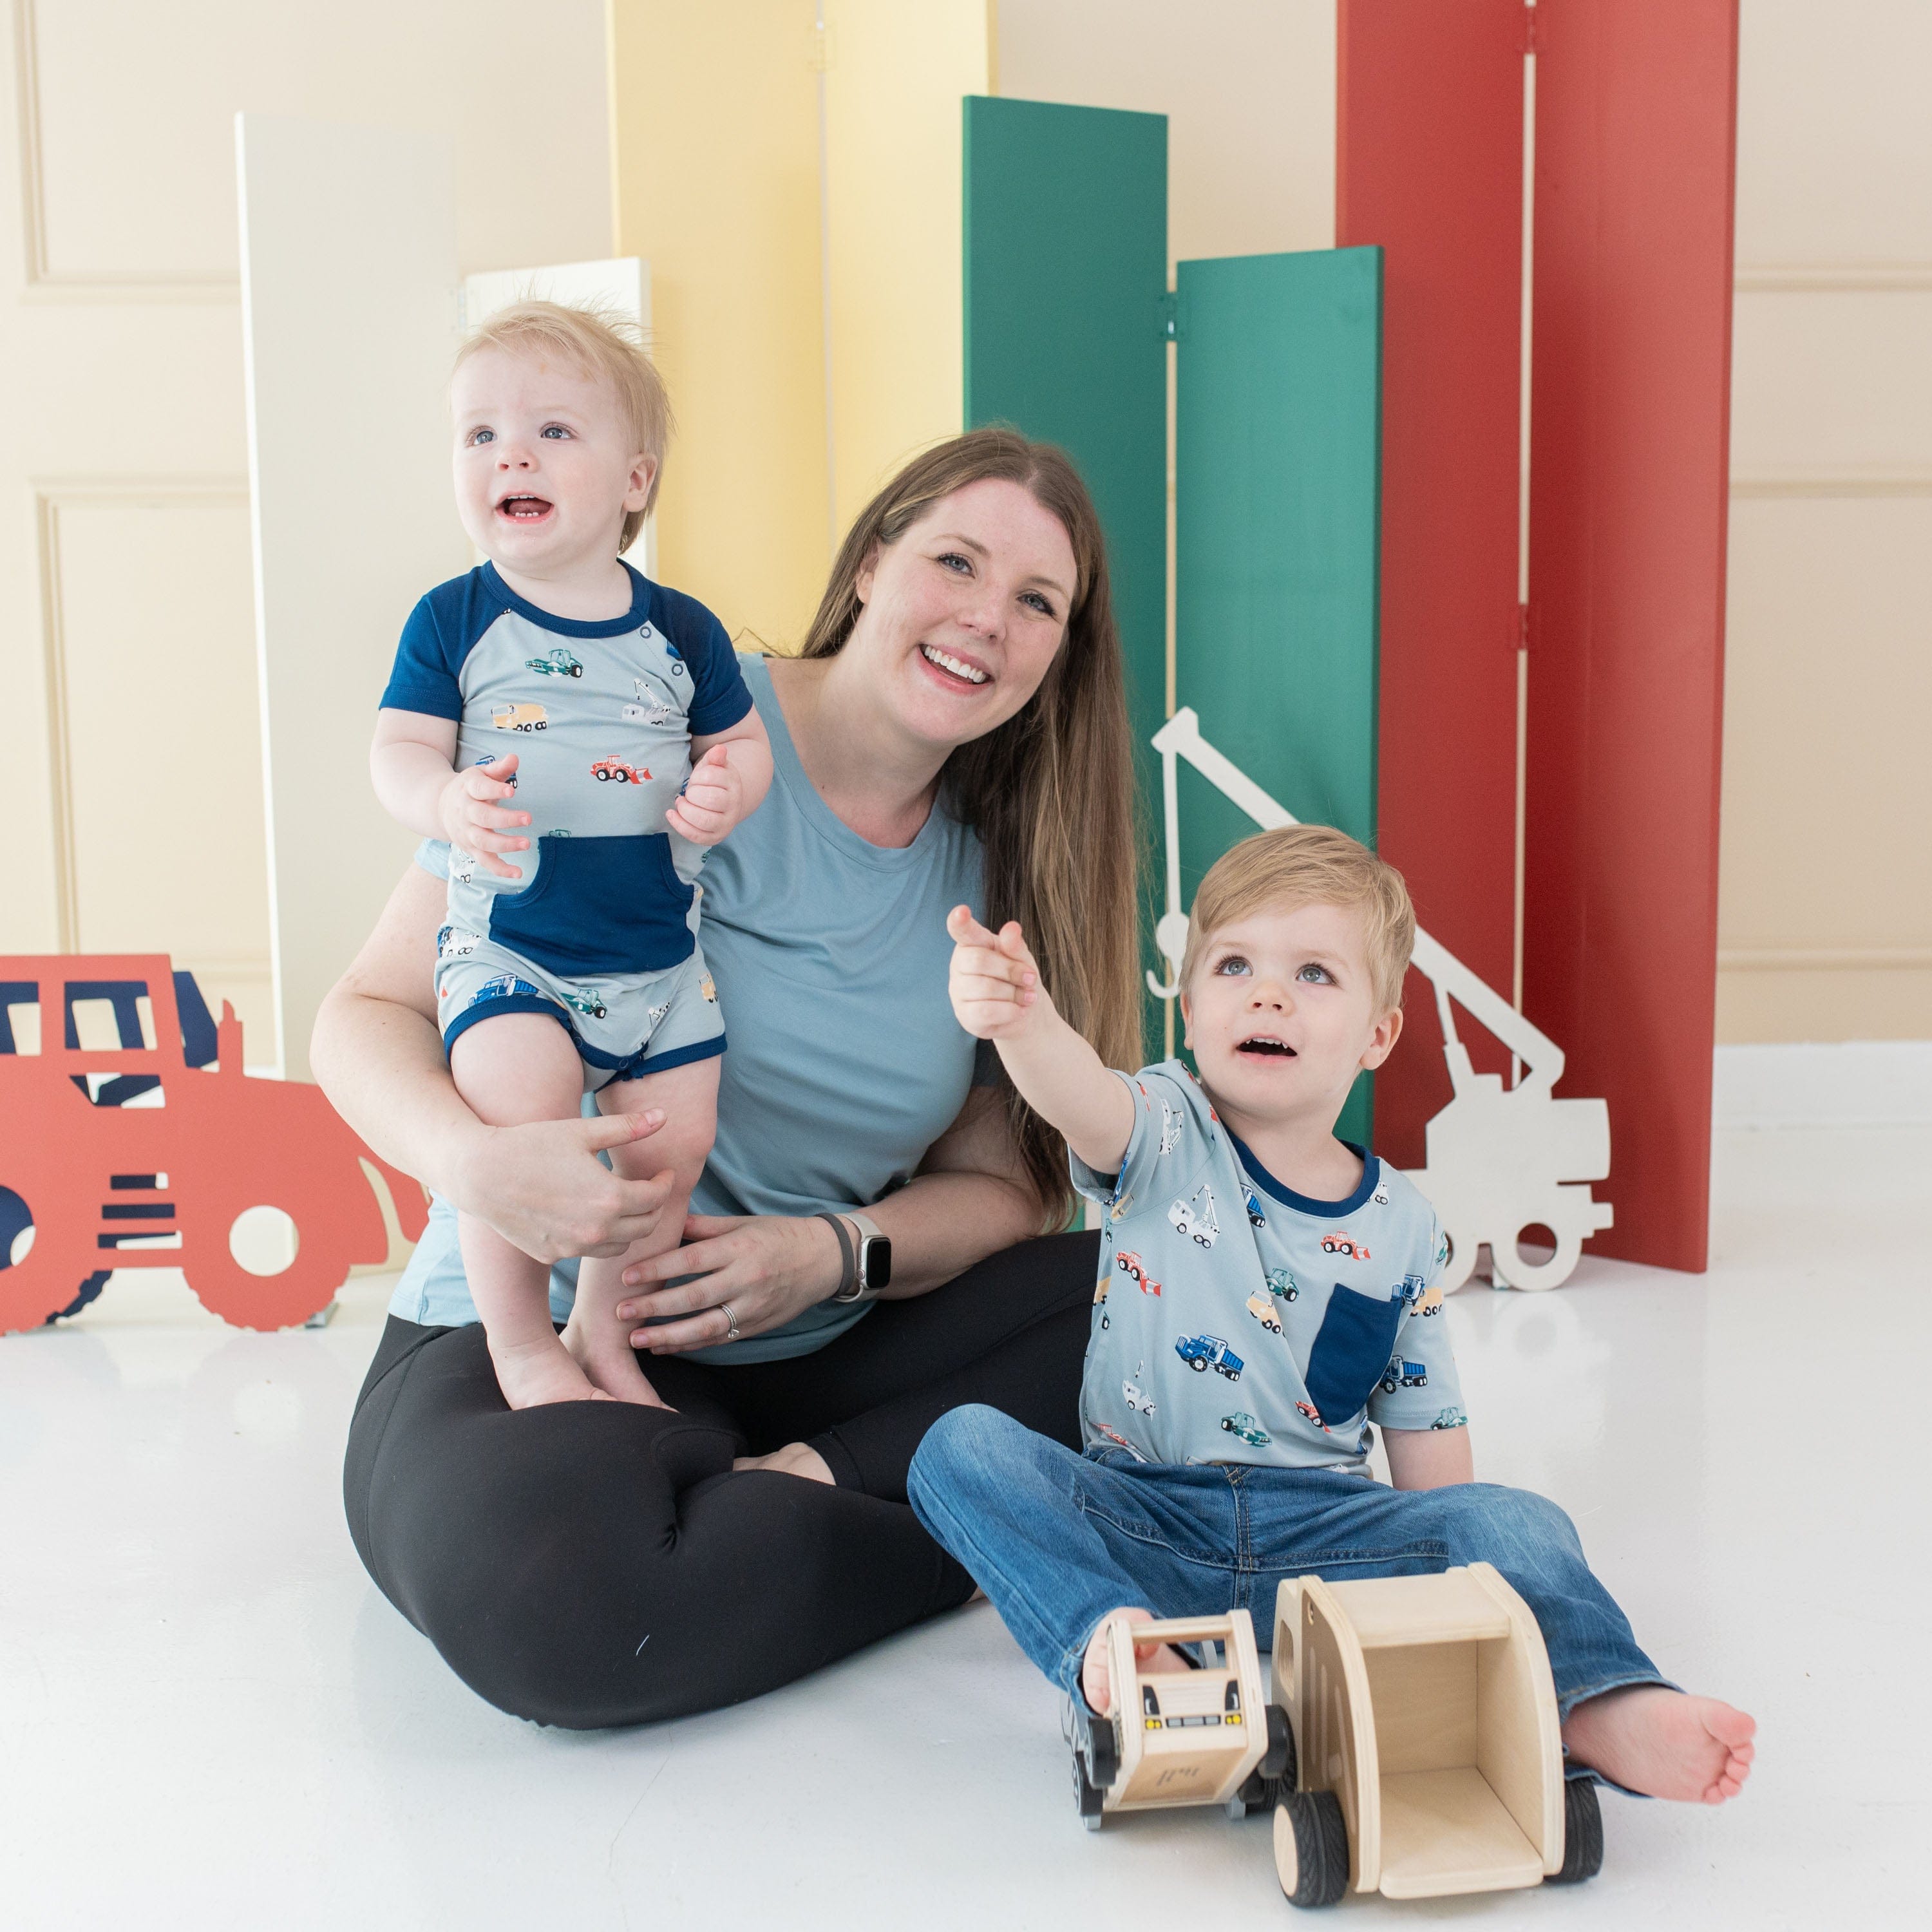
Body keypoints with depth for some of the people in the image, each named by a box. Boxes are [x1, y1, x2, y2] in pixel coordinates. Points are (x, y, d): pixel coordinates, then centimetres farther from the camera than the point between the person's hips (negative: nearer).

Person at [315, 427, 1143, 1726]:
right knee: (545, 1573, -38)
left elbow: (1000, 1180, 7)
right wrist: (479, 1162, -31)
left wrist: (836, 1253, -14)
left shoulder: (994, 868, 5)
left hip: (821, 1350, 5)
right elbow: (372, 1012, -9)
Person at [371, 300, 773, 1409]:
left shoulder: (681, 632, 3)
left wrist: (728, 793, -12)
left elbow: (743, 743, 11)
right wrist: (446, 802, -27)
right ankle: (519, 1342, -3)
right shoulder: (454, 622, -1)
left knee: (672, 1148, 1)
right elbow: (399, 749, -4)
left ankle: (606, 1331, 26)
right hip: (505, 944, -3)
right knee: (520, 1100, -25)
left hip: (660, 952, 3)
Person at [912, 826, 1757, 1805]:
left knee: (1517, 1519, -23)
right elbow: (1083, 1097, -28)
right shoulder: (1165, 1141, -2)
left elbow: (1427, 1438, 10)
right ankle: (1107, 1640, -45)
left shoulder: (1401, 1229, 5)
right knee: (963, 1446, -27)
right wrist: (1024, 1021, -52)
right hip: (1141, 1515, -1)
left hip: (1319, 1527, 1)